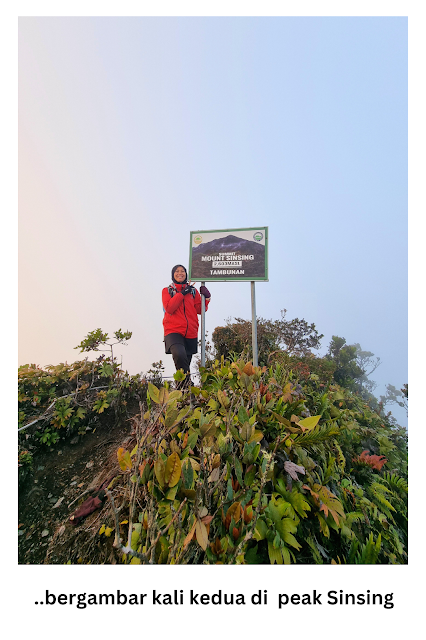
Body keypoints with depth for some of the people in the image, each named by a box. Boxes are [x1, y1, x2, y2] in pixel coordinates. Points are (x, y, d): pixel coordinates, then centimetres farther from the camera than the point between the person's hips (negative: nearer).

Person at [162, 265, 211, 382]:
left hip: (191, 333, 3)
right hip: (173, 331, -3)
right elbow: (169, 308, -7)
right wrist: (182, 293, -8)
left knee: (186, 362, 10)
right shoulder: (167, 290, 10)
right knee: (179, 355, -31)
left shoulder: (193, 291, 16)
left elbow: (200, 310, 10)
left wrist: (206, 297, -6)